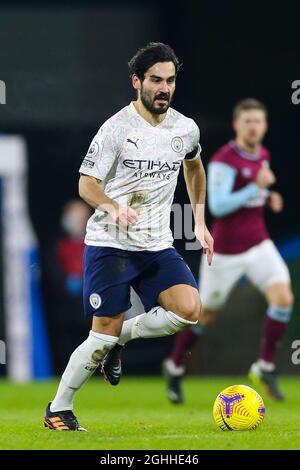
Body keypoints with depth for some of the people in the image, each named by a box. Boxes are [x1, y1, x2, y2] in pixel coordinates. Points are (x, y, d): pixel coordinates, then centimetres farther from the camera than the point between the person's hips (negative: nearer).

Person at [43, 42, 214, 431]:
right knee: (103, 333, -7)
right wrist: (114, 207, -30)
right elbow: (86, 183, -9)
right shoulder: (117, 128, -11)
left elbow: (194, 166, 27)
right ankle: (58, 410, 11)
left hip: (158, 245, 5)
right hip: (109, 244, -5)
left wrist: (200, 222, 21)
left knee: (189, 310, -18)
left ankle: (120, 338, 8)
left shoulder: (186, 129, 4)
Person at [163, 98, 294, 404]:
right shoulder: (223, 160, -18)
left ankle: (265, 367, -1)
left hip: (259, 245, 6)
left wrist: (269, 198, 3)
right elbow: (217, 206, -26)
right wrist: (257, 187, -31)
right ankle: (175, 367, 32)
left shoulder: (263, 155, 5)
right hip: (226, 250, -6)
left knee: (283, 298, -15)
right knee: (206, 314, 8)